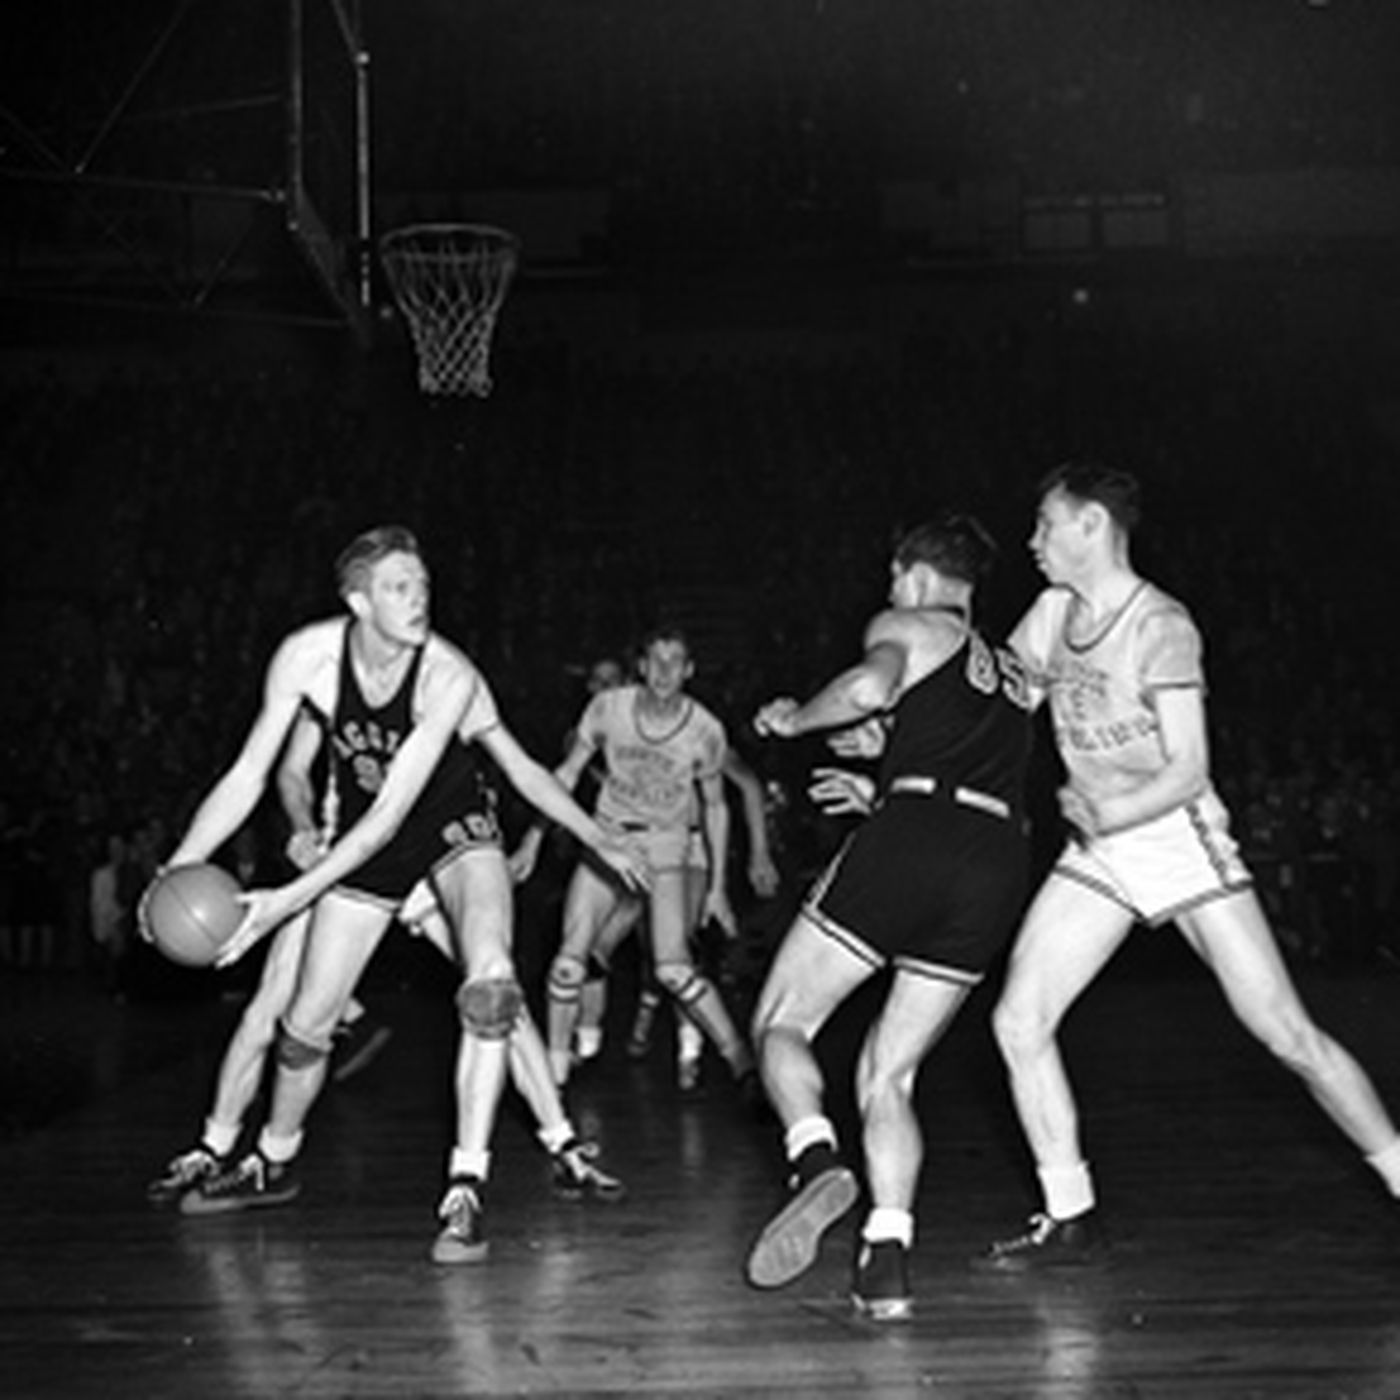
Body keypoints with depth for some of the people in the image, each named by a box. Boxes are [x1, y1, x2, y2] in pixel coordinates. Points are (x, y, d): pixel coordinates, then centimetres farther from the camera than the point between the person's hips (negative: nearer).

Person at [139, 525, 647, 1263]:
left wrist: (291, 898, -32)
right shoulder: (306, 656, -20)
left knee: (490, 982, -29)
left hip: (456, 828, -2)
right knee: (305, 1025, 6)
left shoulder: (448, 677, -30)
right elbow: (248, 776, -13)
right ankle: (274, 1163, 37)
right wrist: (176, 870, -24)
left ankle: (465, 1189, -20)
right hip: (364, 839, 3)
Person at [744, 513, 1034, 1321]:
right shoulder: (1015, 676, 31)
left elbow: (871, 686, -11)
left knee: (781, 1024, 8)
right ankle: (888, 1265, -2)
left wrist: (793, 720, 5)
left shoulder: (909, 627, 11)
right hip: (999, 866, 6)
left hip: (909, 843, -6)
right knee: (888, 1075, 11)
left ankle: (818, 1162, -17)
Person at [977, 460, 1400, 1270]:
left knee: (1288, 1033, -6)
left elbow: (1189, 771, -18)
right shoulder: (1053, 614, 3)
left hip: (1182, 842, -6)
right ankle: (1072, 1219, 5)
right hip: (1097, 853, 6)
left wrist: (1107, 815, -26)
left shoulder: (1160, 626, -17)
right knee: (1018, 1020, -6)